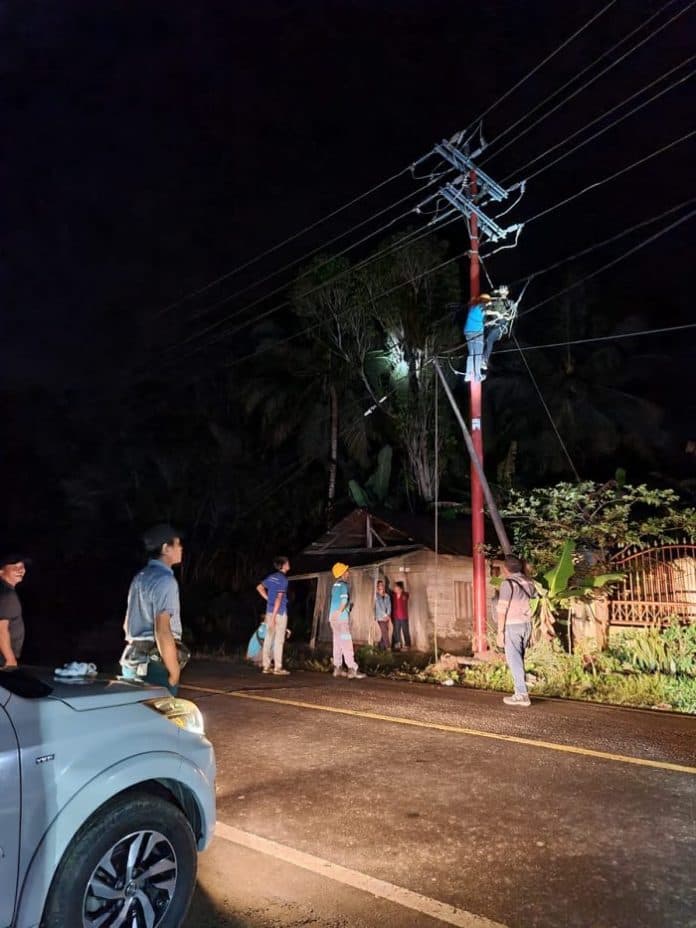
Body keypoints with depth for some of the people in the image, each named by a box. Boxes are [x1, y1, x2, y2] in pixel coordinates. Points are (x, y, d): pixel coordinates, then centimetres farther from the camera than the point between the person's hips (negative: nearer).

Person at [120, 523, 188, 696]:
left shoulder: (140, 577, 13)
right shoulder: (164, 580, -16)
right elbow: (162, 631, -23)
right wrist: (174, 672, -17)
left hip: (133, 660, 9)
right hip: (154, 664, -9)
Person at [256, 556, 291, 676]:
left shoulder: (272, 576, 10)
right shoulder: (283, 579, -13)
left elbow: (259, 587, 18)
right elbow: (279, 598, -18)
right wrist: (274, 616, -19)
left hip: (270, 611, 7)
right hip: (280, 612, -7)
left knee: (268, 639, 9)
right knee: (279, 640, -2)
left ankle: (265, 666, 14)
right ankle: (278, 668, 1)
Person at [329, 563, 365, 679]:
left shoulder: (335, 585, 13)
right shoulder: (343, 585, -13)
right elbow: (344, 600, -28)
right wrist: (340, 612, -18)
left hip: (333, 617, 9)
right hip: (341, 618, -9)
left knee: (337, 643, 13)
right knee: (347, 644, -9)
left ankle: (337, 668, 16)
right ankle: (352, 670, -10)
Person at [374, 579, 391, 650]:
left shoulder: (387, 596, 9)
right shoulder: (376, 595, -4)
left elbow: (389, 606, 5)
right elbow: (378, 606, -7)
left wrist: (388, 615, -10)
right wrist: (385, 615, -9)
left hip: (386, 617, 5)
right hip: (380, 617, -5)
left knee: (385, 632, 3)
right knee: (384, 632, -10)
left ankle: (381, 646, 16)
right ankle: (387, 647, -8)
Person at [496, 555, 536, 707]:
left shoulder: (507, 583, -12)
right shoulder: (528, 582, 8)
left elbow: (502, 609, -14)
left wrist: (500, 632, -12)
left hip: (512, 625, -7)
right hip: (526, 624, 7)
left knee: (514, 660, -2)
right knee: (519, 659, 15)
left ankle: (522, 695, -4)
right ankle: (520, 693, 18)